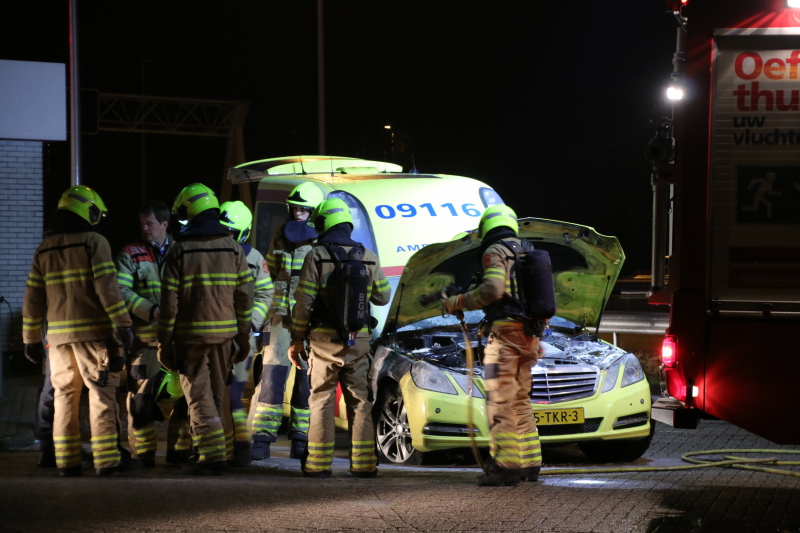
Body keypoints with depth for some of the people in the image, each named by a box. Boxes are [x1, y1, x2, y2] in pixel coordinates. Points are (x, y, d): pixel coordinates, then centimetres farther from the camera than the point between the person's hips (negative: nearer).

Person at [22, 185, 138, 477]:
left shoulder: (44, 249, 13)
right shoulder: (94, 242, -4)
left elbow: (32, 298, 13)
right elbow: (106, 287, -14)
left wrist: (32, 338, 18)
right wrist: (122, 323, -14)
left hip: (59, 333, 5)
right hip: (93, 331, -5)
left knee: (64, 397, 10)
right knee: (102, 393, -3)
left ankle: (67, 460, 8)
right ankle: (108, 458, -8)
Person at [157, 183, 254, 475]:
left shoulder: (178, 251, -7)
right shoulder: (233, 248, 3)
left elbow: (169, 301, -7)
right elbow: (244, 295, 4)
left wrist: (164, 341, -1)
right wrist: (244, 335, 12)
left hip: (191, 333, -4)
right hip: (224, 332, 4)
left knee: (199, 394, -1)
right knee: (215, 394, 14)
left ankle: (213, 453, -11)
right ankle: (202, 450, 22)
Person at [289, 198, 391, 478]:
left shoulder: (317, 256, -7)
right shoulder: (369, 258, 5)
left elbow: (303, 303, -9)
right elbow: (383, 297, 14)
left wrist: (297, 339, -2)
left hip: (324, 339, -3)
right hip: (359, 340, 3)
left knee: (321, 400, 3)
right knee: (359, 400, 8)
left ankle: (318, 463, 1)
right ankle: (363, 463, 6)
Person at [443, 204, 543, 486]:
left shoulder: (495, 252, -5)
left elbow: (492, 289, -21)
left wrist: (460, 301, -9)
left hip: (507, 332, -9)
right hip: (530, 334, 9)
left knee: (500, 401, -9)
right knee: (520, 401, 14)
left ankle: (507, 465, -15)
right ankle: (529, 463, 13)